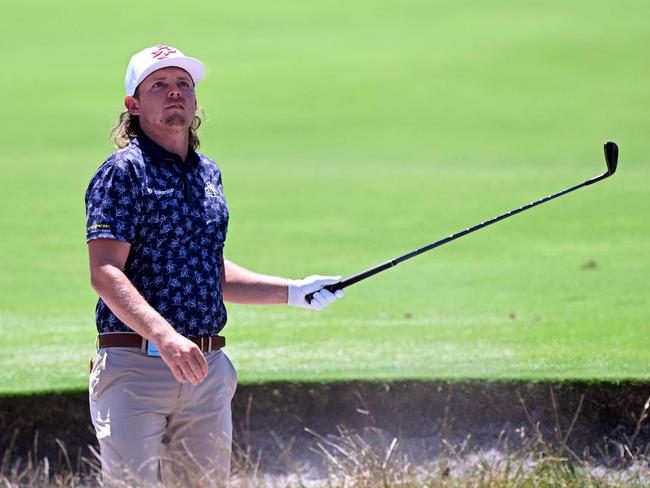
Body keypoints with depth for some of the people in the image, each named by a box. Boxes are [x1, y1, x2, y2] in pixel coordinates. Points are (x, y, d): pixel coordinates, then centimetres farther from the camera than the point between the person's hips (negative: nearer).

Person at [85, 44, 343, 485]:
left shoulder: (208, 173, 18)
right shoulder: (125, 172, -5)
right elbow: (105, 273, -16)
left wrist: (292, 291, 21)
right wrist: (165, 336, -28)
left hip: (208, 370, 7)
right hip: (135, 366, -7)